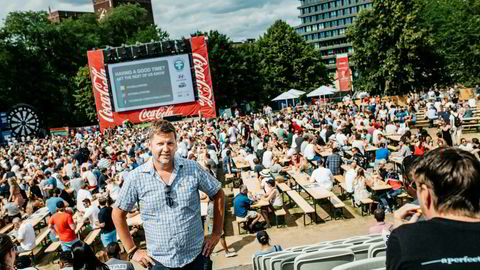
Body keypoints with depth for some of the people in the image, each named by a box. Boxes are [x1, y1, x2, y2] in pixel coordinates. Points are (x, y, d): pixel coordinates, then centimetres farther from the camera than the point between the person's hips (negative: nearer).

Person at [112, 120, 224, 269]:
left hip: (196, 256, 1)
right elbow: (118, 214, 2)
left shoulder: (193, 168, -8)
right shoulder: (135, 178, -10)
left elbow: (218, 195, 4)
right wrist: (132, 250, 0)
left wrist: (217, 233, 2)